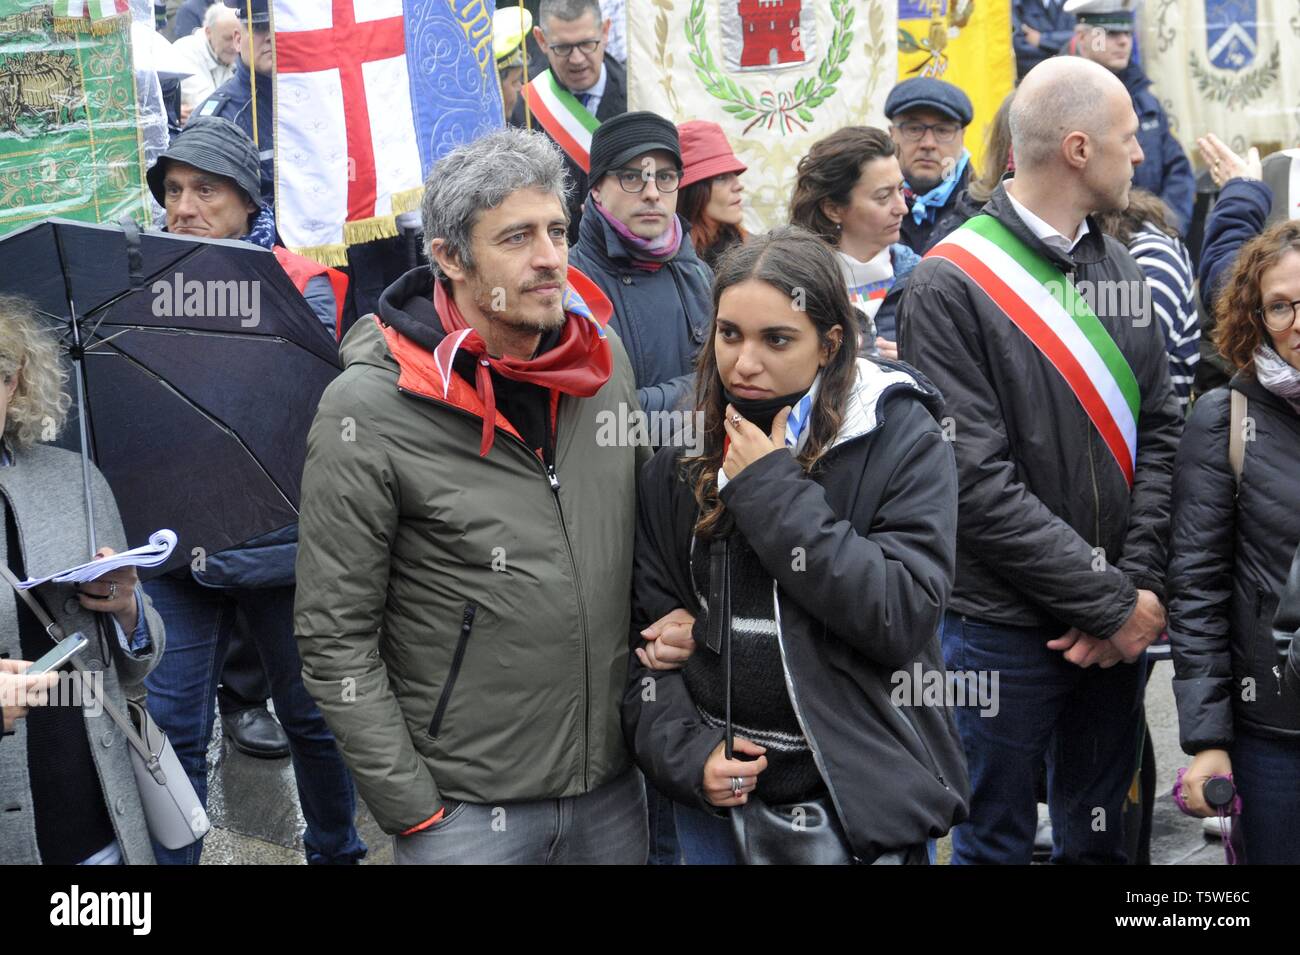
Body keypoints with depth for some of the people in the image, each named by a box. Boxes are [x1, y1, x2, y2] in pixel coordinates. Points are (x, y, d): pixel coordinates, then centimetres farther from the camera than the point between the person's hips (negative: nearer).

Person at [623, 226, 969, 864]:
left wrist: (774, 492, -20)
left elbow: (905, 615, -20)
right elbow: (648, 623, 4)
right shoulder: (682, 452, 1)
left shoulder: (903, 439, -10)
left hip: (859, 793, -3)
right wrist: (685, 752, -10)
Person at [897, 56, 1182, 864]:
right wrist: (1113, 600, -15)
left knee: (1100, 835, 18)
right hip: (1005, 626, -5)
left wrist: (1140, 587, -7)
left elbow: (1161, 432, 6)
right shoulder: (950, 286, -13)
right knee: (998, 843, 9)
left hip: (1120, 624, 6)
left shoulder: (1122, 269, 7)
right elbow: (978, 482, -18)